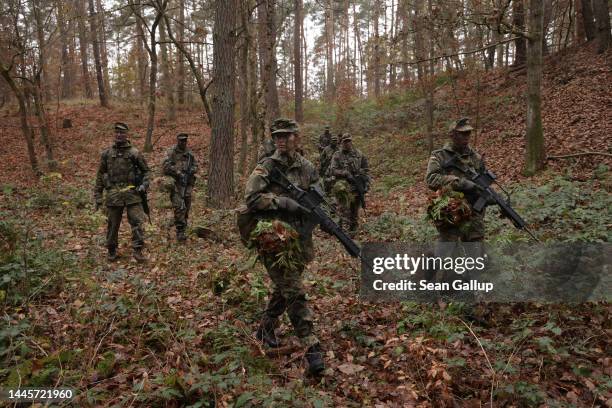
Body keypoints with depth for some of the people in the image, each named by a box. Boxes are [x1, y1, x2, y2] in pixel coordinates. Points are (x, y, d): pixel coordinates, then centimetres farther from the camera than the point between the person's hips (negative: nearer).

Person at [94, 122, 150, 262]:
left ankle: (138, 250, 1)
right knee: (112, 224, 9)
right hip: (113, 195, 2)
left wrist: (144, 185, -7)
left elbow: (146, 171, 10)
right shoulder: (106, 153, 7)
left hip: (132, 193, -1)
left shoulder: (134, 153, 2)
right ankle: (111, 251, 25)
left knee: (137, 222, -6)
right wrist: (98, 196, 9)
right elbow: (100, 175, 11)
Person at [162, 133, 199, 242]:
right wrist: (178, 173, -19)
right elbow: (165, 165, -14)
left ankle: (182, 230, 21)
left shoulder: (189, 153, 12)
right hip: (175, 183, -6)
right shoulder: (171, 152, -4)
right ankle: (180, 232, -12)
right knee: (179, 207, -16)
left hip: (187, 184, 6)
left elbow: (195, 166, 18)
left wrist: (191, 170, -5)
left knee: (186, 208, 8)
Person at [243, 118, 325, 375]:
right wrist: (284, 202, -21)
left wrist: (310, 224, -4)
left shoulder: (307, 168, 8)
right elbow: (251, 198, -14)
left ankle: (266, 329, 38)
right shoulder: (266, 166, -4)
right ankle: (311, 348, -6)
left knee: (284, 287, 17)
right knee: (294, 291, -9)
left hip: (299, 239, 5)